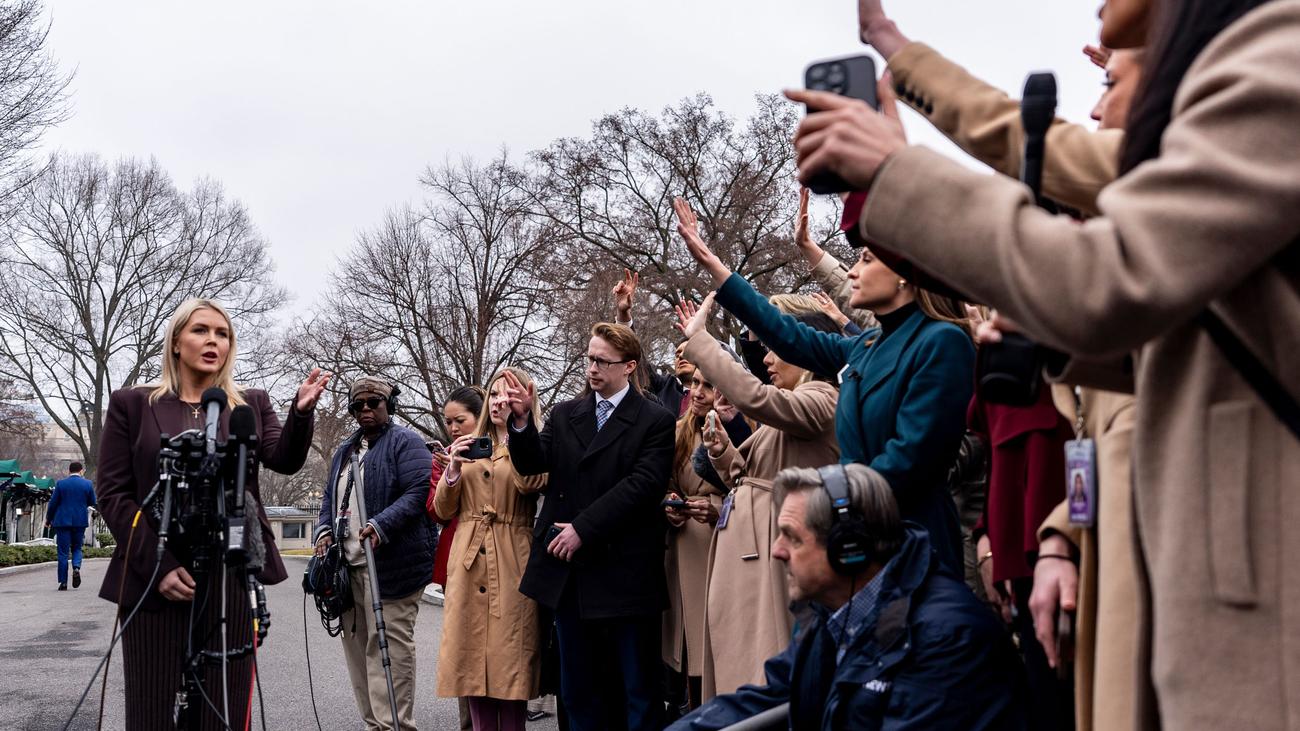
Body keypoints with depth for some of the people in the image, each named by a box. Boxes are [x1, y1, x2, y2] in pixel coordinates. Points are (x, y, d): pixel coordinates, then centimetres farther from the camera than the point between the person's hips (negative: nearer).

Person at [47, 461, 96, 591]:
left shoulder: (61, 483, -4)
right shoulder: (87, 484, -1)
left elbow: (53, 503, -1)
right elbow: (92, 502, 7)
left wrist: (49, 519, 12)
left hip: (62, 521, -1)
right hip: (80, 521, 1)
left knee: (63, 552, 3)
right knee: (77, 548, 17)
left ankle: (63, 582, 1)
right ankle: (76, 568, -11)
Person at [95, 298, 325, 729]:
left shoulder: (251, 404, 11)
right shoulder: (132, 404, 5)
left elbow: (285, 459, -5)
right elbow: (112, 494, 1)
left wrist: (301, 411, -26)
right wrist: (158, 566, -10)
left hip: (232, 577, 1)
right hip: (155, 578, -1)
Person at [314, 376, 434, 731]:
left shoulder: (405, 443, -1)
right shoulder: (344, 451, 23)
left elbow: (419, 492, -12)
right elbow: (330, 497, 28)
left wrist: (382, 525, -23)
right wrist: (324, 530, 8)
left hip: (389, 564, -8)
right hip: (348, 565, 8)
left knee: (388, 645, -10)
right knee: (356, 644, 7)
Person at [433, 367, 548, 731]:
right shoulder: (471, 446, 18)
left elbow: (529, 482, -18)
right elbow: (443, 510, 13)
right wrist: (454, 468, -4)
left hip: (511, 566, -3)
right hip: (469, 566, 4)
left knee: (510, 659, -6)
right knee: (473, 661, 3)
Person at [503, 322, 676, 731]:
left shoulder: (655, 422, -4)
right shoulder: (564, 415, 11)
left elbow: (641, 485, -14)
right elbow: (532, 464, 3)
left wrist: (583, 528, -17)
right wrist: (523, 420, -15)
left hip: (624, 571, -5)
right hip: (571, 573, 5)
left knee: (638, 688, 4)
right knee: (579, 686, 14)